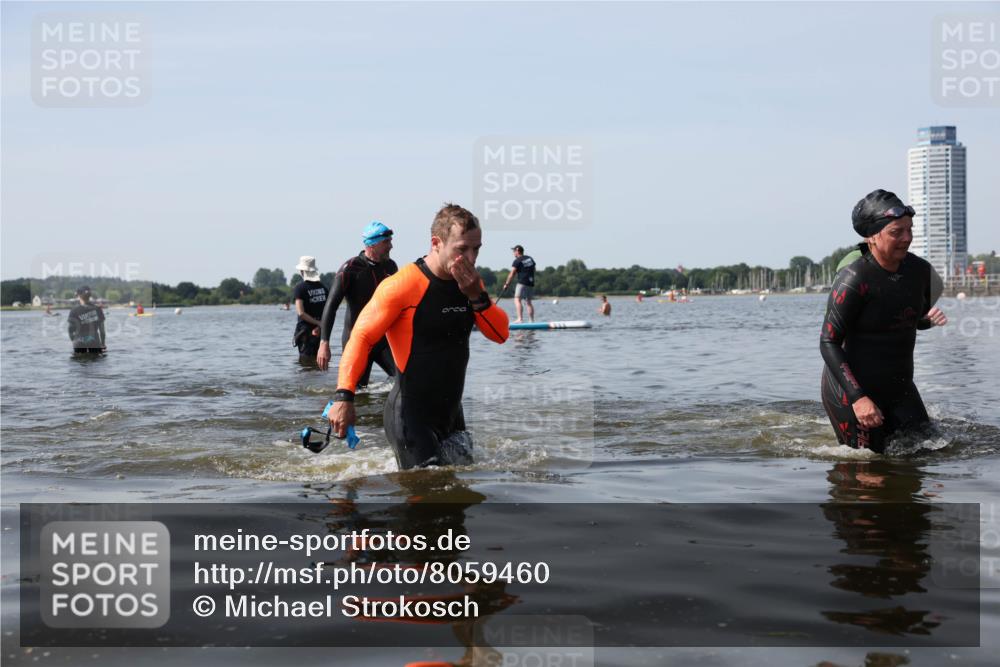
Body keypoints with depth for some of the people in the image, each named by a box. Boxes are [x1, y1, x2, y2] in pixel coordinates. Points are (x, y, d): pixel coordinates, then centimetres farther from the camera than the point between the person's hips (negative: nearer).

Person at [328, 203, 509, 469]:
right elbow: (362, 337, -18)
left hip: (451, 413, 7)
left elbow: (500, 334, 4)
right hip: (410, 415, -7)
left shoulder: (469, 283, 4)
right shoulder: (403, 285, -17)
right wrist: (344, 396, -28)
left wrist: (477, 297, -14)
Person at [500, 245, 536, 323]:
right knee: (529, 302, 14)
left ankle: (519, 319, -28)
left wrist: (506, 284, -5)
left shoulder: (517, 261, -6)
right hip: (531, 284, 8)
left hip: (522, 283, -8)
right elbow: (534, 270, 23)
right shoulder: (530, 259, 16)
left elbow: (511, 274, -8)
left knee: (517, 300, -12)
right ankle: (531, 320, 12)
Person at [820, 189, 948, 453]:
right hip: (850, 390, -6)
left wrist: (930, 318, -8)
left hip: (899, 388, 7)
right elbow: (828, 343, -19)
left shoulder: (919, 270, -1)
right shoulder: (853, 280, -22)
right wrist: (857, 397, -26)